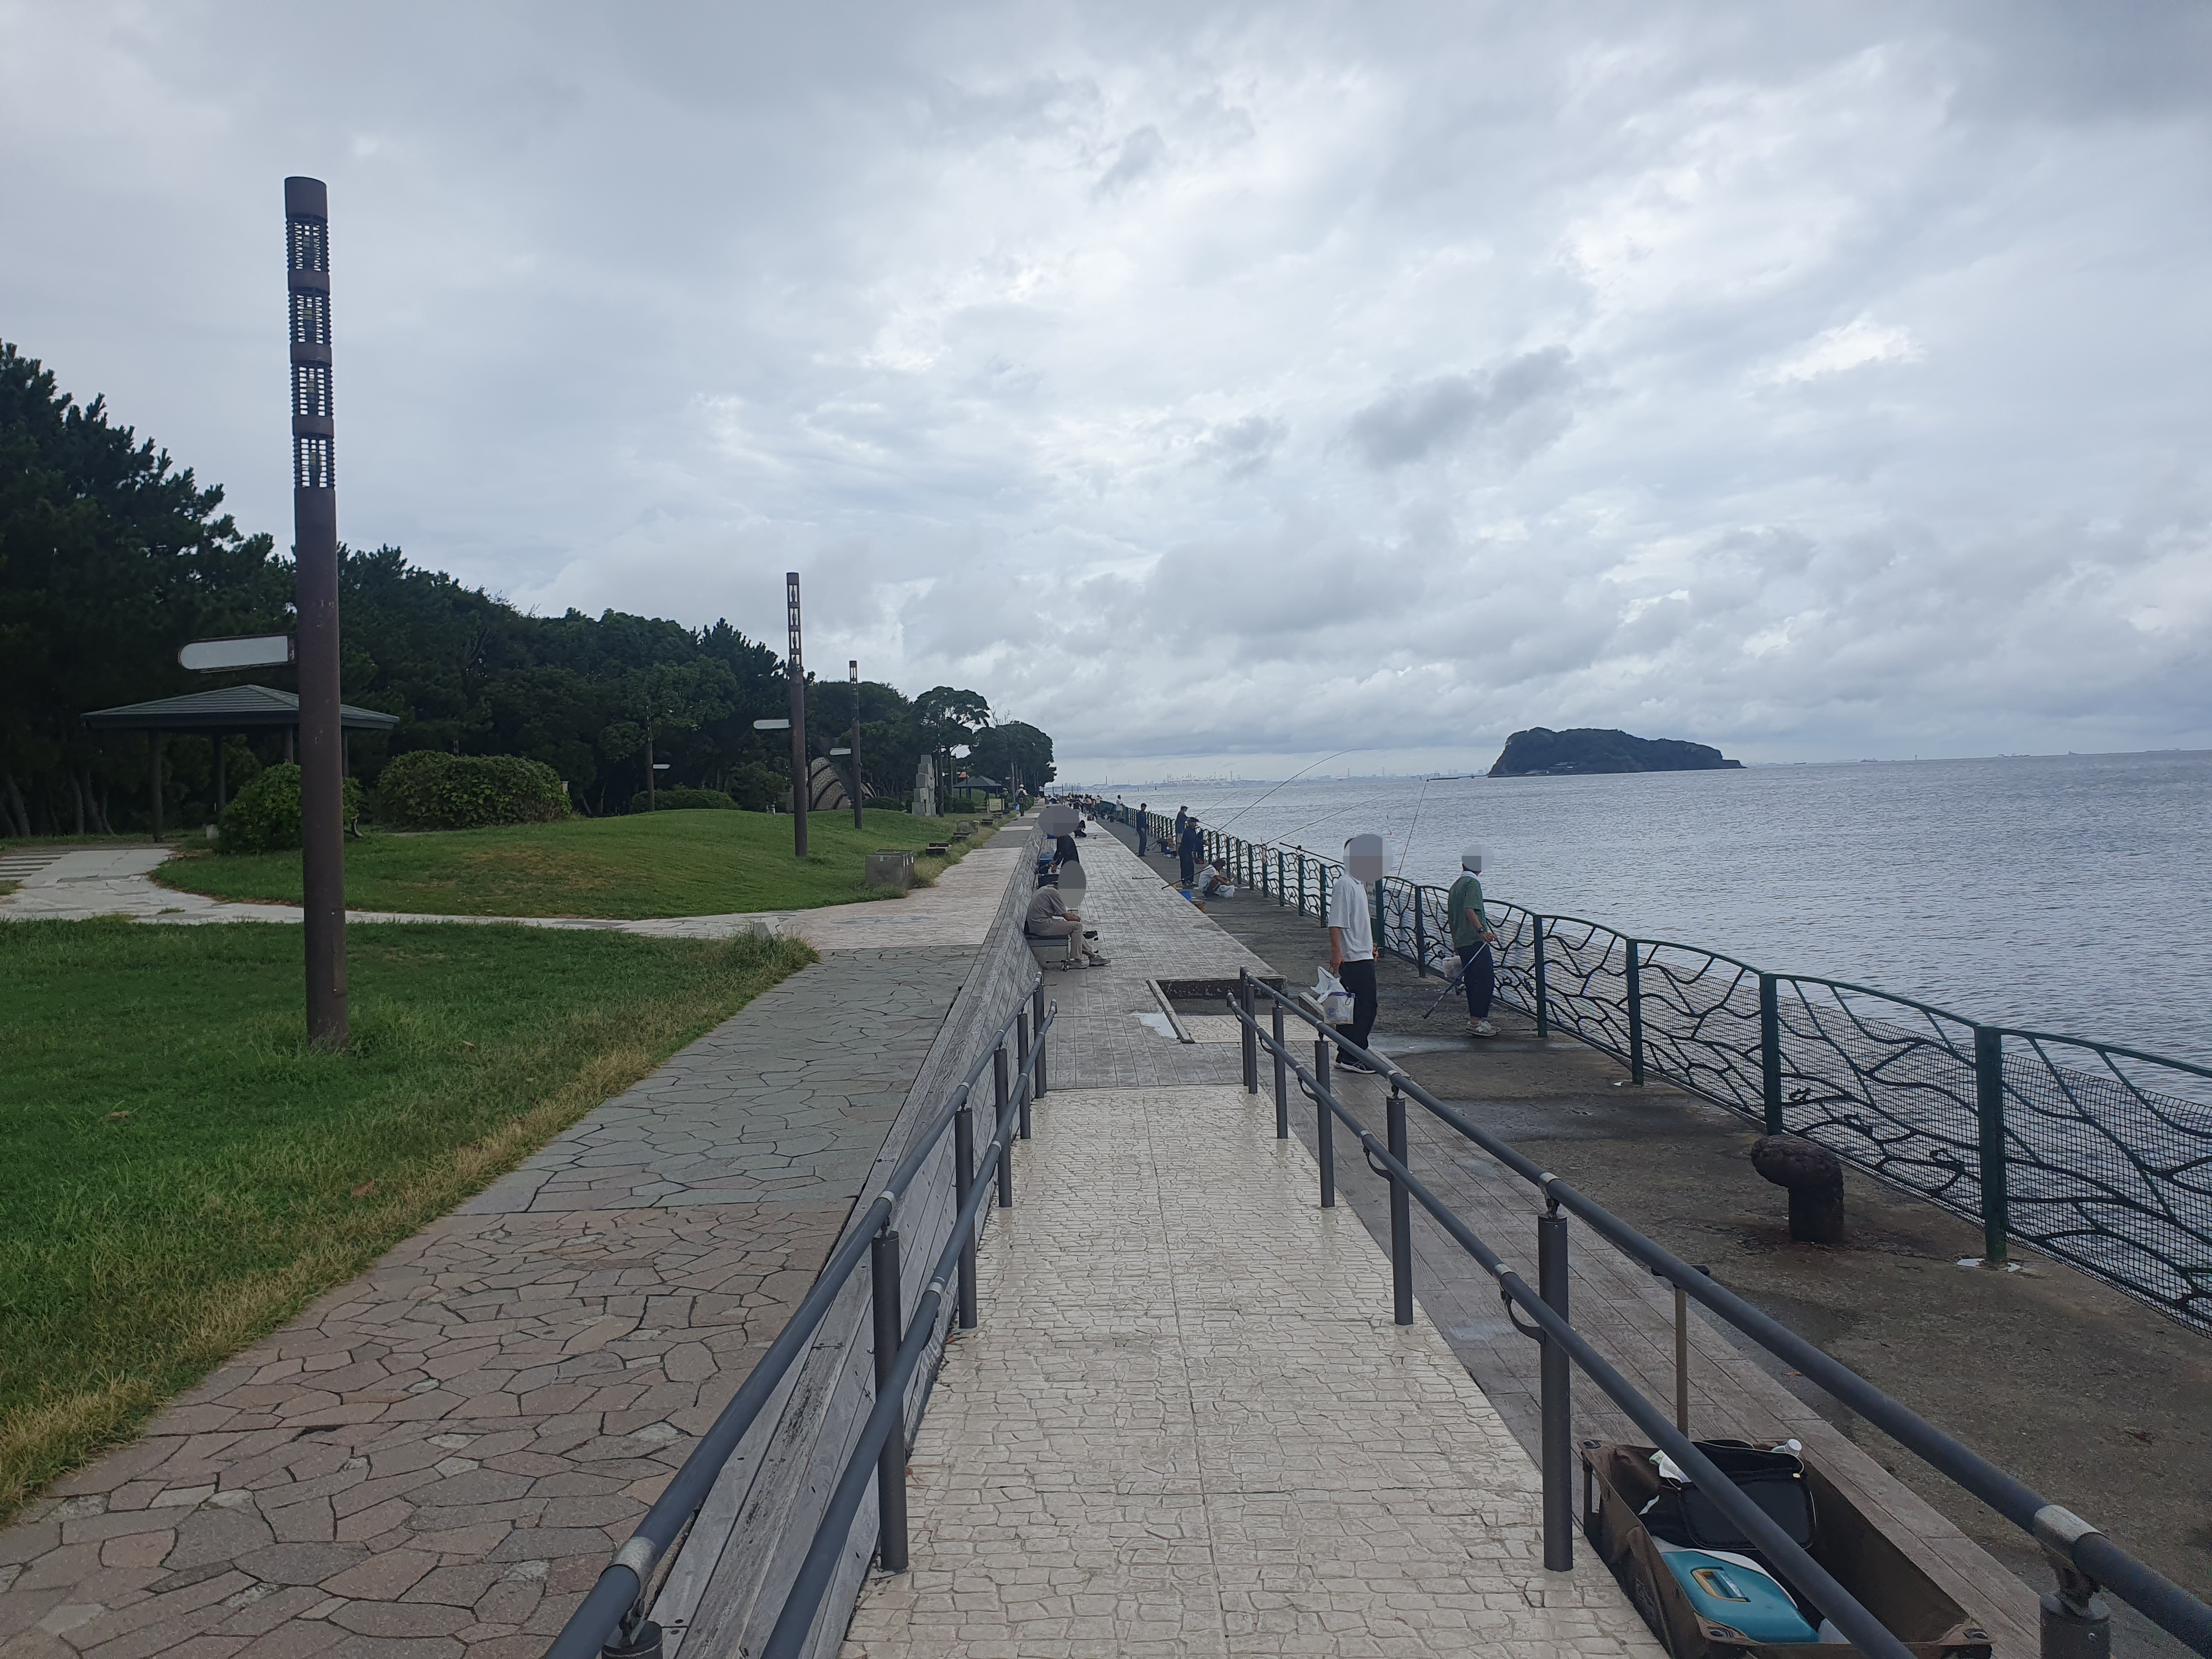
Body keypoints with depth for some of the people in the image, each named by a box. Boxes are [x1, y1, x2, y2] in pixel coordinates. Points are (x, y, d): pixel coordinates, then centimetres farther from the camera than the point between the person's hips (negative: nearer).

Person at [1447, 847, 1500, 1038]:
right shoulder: (1473, 883, -9)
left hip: (1461, 941, 9)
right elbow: (1470, 909, -23)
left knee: (1474, 981, 12)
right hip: (1475, 941, -9)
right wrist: (1482, 930, -33)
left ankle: (1475, 1020, 14)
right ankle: (1476, 1022, -12)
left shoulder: (1456, 885, 19)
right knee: (1485, 980, -9)